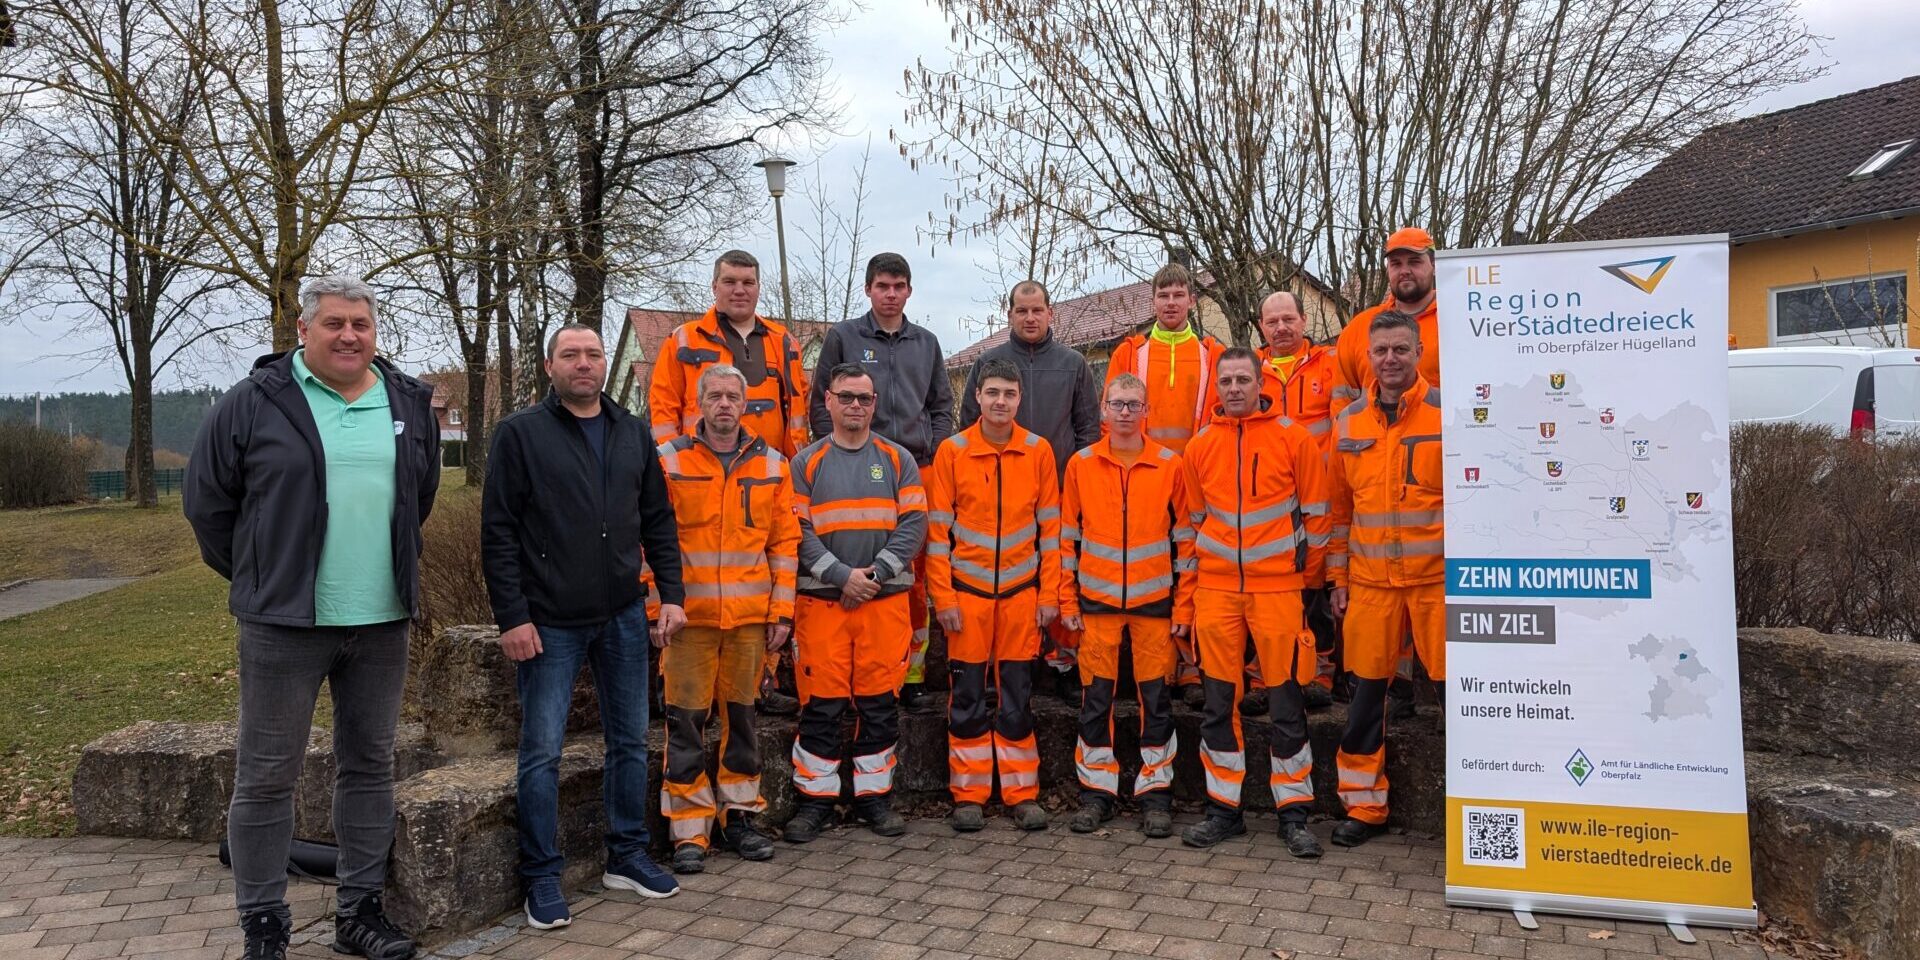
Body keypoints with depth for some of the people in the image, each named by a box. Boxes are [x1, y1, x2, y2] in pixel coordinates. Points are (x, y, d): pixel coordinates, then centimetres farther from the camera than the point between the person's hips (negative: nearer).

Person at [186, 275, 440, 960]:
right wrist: (259, 580, 7)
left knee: (370, 767, 11)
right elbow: (208, 502, 3)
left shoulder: (410, 405, 8)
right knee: (266, 777, 4)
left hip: (382, 622, 4)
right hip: (284, 622, -3)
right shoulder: (254, 403, -3)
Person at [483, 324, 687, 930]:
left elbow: (658, 520, 12)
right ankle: (542, 878, 14)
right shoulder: (520, 433, -3)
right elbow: (498, 532, -6)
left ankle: (627, 857, 26)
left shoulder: (633, 433, 10)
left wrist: (671, 593, 4)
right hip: (549, 623, -4)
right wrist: (512, 617, -12)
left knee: (630, 741, 11)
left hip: (624, 617, 4)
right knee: (542, 752, 1)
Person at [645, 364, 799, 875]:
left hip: (751, 617, 2)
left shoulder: (771, 465, 8)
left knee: (742, 716, 11)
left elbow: (785, 542, 9)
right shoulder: (668, 462, 1)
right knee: (686, 722, 0)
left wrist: (782, 609, 4)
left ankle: (739, 815, 25)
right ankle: (689, 831, 10)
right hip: (688, 616, -2)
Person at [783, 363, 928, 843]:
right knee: (821, 704, 1)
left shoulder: (898, 459, 10)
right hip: (821, 600, -1)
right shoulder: (806, 462, 7)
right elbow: (798, 530, -1)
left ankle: (874, 794, 18)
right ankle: (815, 796, 13)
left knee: (880, 703, 5)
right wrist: (840, 575, -12)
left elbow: (914, 523, 1)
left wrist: (875, 572, -10)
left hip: (886, 600, 1)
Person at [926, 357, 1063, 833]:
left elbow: (1050, 527, 4)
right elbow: (938, 529, -1)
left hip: (1022, 591, 1)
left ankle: (1023, 793, 16)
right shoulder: (951, 451, -1)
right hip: (967, 590, -1)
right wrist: (943, 596, -5)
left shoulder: (1039, 450, 2)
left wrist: (1050, 593, 0)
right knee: (968, 697, 5)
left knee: (1018, 695, 7)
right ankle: (969, 794, 15)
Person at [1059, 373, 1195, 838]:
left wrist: (1184, 605, -1)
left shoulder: (1170, 465, 1)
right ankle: (1097, 789, 18)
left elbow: (1185, 538, 3)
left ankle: (1155, 791, 16)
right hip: (1096, 602, 1)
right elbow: (1067, 536, 6)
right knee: (1095, 699, 5)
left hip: (1155, 602, -1)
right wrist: (1068, 600, 2)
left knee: (1156, 699, 4)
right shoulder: (1081, 465, 3)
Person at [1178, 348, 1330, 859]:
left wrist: (1310, 577, 4)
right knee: (1218, 702, 7)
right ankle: (1223, 809, 18)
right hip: (1216, 589, 3)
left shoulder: (1294, 438, -1)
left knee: (1285, 701, 2)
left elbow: (1316, 514, 3)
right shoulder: (1201, 445, 8)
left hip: (1278, 587, -3)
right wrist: (1198, 575, 13)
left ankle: (1294, 813, 14)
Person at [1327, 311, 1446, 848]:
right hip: (1369, 581, 3)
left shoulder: (1448, 412, -2)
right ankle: (1364, 805, 23)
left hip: (1439, 577, -3)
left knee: (1454, 689, 2)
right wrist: (1338, 577, 10)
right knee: (1366, 692, 9)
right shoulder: (1348, 422, 8)